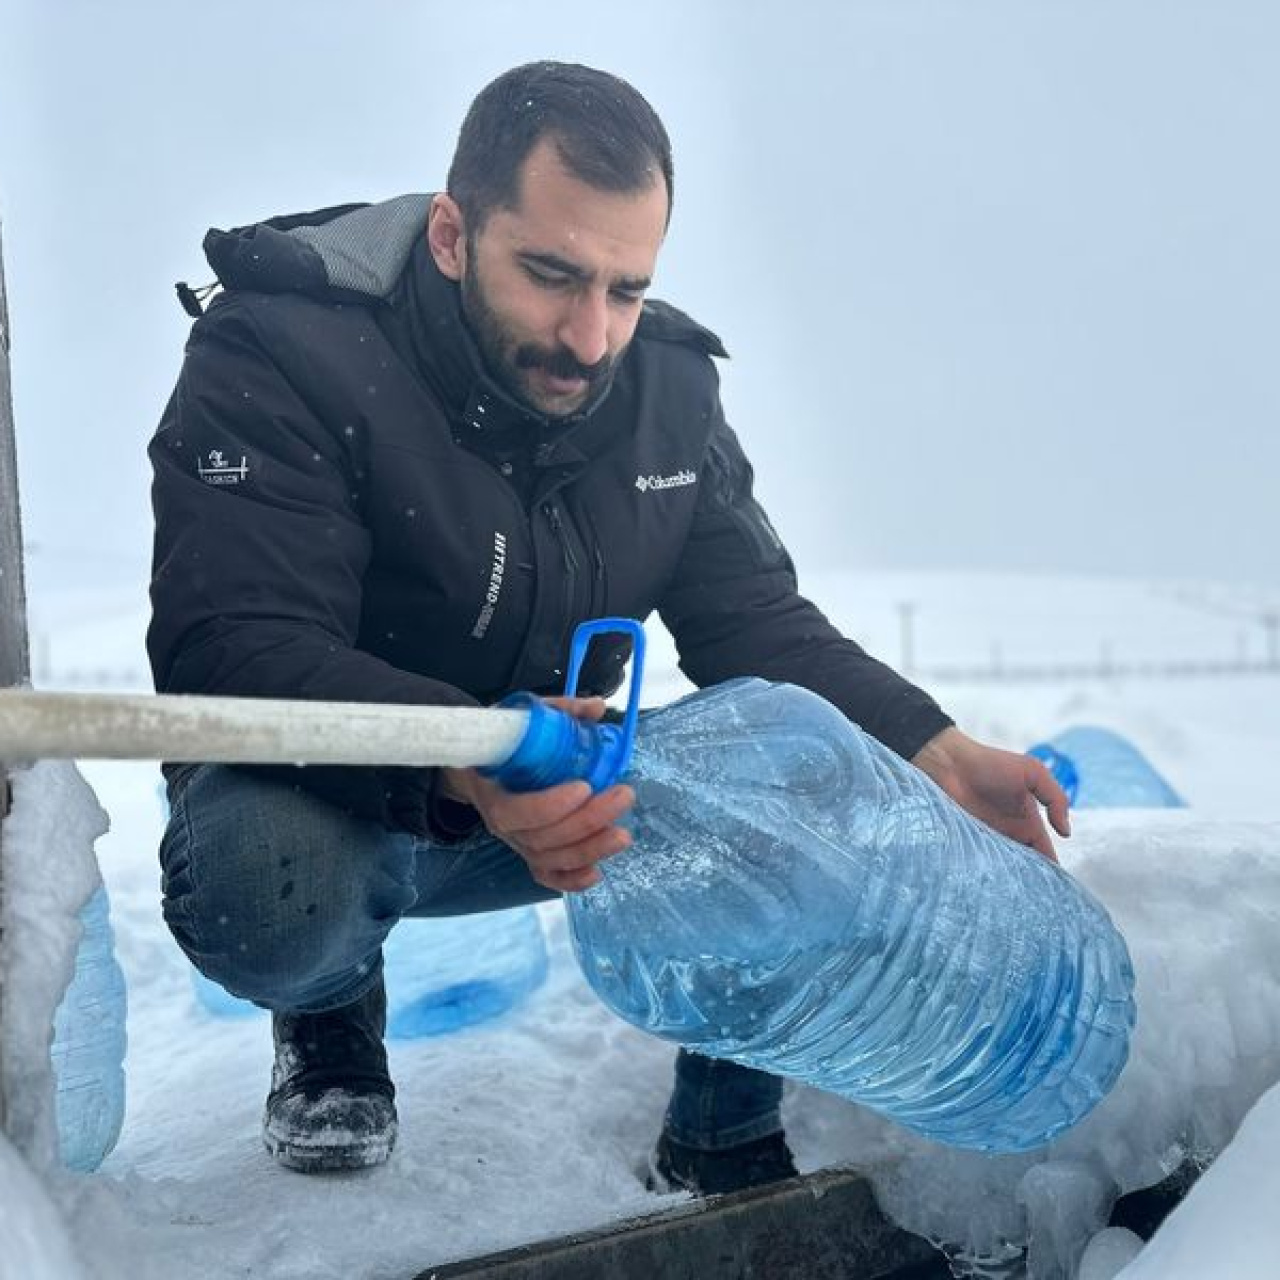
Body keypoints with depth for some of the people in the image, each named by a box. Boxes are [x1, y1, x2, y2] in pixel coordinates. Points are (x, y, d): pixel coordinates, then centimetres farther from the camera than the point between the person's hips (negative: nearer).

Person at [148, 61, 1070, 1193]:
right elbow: (229, 650, -33)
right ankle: (331, 1017, 3)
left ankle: (725, 1145, 7)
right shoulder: (281, 355, -22)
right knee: (258, 888, -38)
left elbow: (757, 622, -1)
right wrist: (460, 763, -51)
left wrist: (937, 755, -18)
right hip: (326, 787, -4)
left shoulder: (668, 386, -3)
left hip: (565, 791, 5)